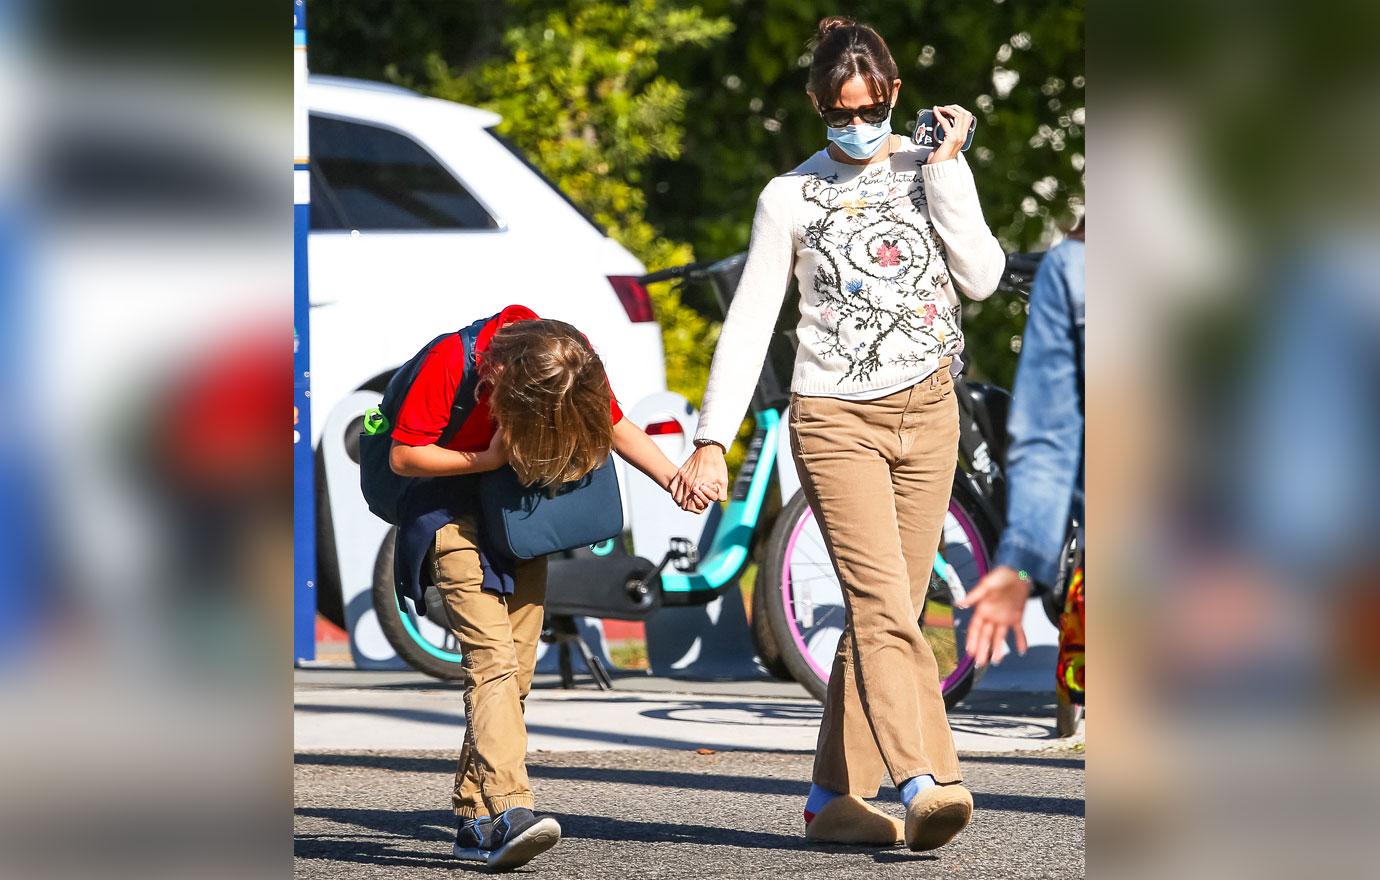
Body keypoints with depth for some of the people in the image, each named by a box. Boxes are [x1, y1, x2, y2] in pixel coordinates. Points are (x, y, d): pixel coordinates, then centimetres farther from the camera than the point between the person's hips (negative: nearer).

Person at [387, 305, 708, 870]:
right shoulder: (451, 362, -27)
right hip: (454, 508, -6)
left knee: (516, 669, 4)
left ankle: (473, 819, 11)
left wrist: (673, 479, -17)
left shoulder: (572, 364, -14)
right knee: (490, 657, -21)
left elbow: (618, 428, -1)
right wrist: (489, 459, -27)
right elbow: (402, 456, -20)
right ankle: (508, 812, -33)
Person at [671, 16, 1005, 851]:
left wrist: (947, 167, -8)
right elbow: (749, 323, 1)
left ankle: (835, 797, 11)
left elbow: (982, 277, -4)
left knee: (886, 613, 3)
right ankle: (927, 783, -30)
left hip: (926, 412, 3)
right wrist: (713, 441, -6)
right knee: (884, 606, -17)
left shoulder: (934, 169, 8)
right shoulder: (791, 196, 3)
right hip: (835, 419, -3)